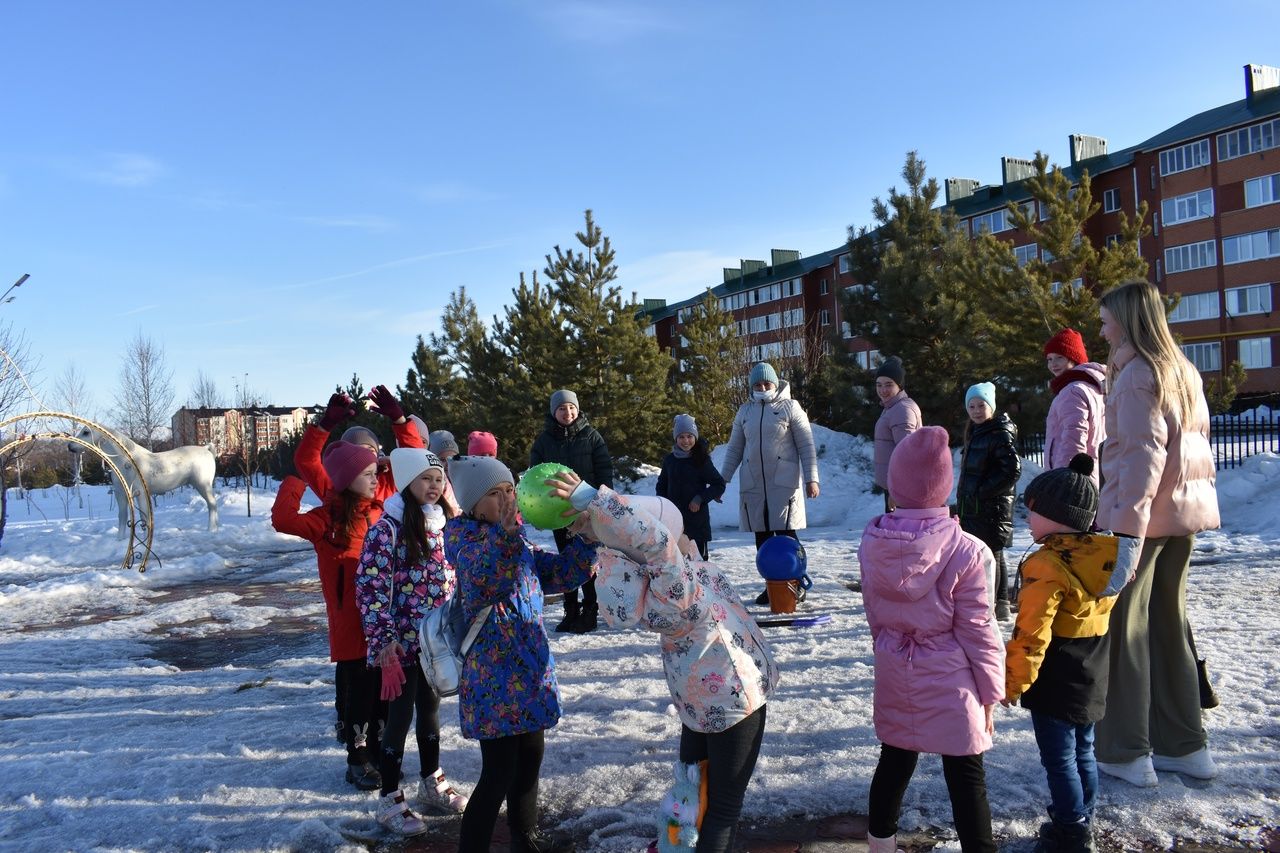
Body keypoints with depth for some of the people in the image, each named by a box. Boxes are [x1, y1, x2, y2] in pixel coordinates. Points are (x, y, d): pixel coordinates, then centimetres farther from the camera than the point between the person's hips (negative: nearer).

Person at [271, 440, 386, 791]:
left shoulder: (380, 511, 7)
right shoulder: (329, 519, -10)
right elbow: (284, 520, -24)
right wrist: (294, 481, -14)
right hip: (350, 620, -5)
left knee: (383, 687, 14)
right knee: (358, 688, 5)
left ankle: (379, 752, 31)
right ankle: (357, 760, 20)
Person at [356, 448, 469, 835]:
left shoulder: (443, 524, 5)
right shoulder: (388, 528, -15)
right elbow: (370, 586, -17)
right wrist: (384, 638, -20)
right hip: (404, 640, -6)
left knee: (430, 708, 18)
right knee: (400, 714, 2)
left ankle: (431, 783, 35)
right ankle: (390, 801, 17)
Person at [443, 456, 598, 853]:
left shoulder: (519, 544, 10)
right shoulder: (462, 533, -11)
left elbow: (567, 571, 10)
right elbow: (477, 578, -31)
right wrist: (504, 533, -47)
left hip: (529, 671, 8)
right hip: (492, 676, -8)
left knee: (529, 758, 21)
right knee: (499, 772, -4)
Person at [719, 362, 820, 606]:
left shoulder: (789, 408, 1)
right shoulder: (745, 411, 12)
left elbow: (806, 446, -1)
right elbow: (734, 448, 16)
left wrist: (811, 478, -8)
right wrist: (723, 479, 10)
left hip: (783, 483, -4)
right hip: (753, 484, 4)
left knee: (786, 534, -6)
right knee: (762, 537, 7)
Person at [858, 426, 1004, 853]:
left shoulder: (872, 545, -8)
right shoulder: (966, 551, -21)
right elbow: (977, 629, -13)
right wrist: (990, 689, 0)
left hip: (895, 676, 5)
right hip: (950, 681, -4)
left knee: (894, 761, 21)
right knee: (966, 776, 9)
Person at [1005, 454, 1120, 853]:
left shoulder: (1047, 566, -24)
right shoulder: (1104, 557, 2)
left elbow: (1030, 634, -22)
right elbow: (1105, 621, 13)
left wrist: (1013, 681, -11)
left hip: (1055, 685, -8)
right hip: (1092, 683, 8)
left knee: (1059, 760, 4)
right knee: (1082, 751, 20)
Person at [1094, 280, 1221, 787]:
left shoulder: (1137, 374, -13)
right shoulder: (1184, 373, 14)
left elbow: (1144, 452, -20)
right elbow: (1197, 443, 16)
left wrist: (1127, 525, -23)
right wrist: (1197, 497, 18)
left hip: (1140, 515, -9)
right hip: (1183, 513, 9)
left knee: (1123, 629, 0)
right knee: (1169, 624, 16)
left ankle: (1126, 752, 6)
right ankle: (1185, 745, 23)